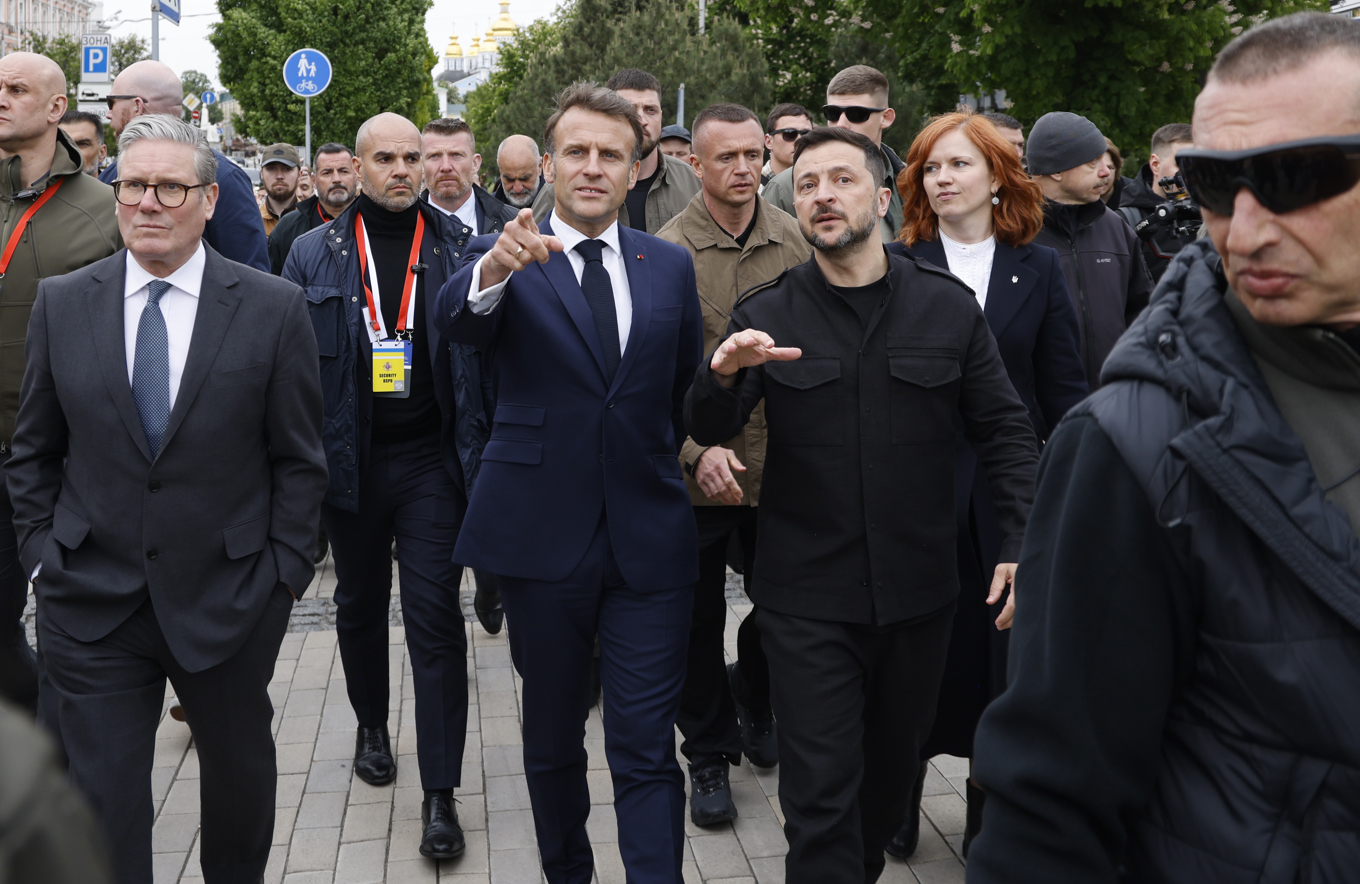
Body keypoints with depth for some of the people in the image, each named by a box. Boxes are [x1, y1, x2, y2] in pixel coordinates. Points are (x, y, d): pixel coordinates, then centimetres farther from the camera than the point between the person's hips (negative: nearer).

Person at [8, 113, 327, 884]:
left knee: (242, 771, 17)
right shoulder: (61, 303, 2)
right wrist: (42, 553, 2)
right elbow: (33, 451, 9)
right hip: (91, 603, 1)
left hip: (228, 598, -1)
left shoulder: (274, 307, -5)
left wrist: (286, 570, -6)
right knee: (102, 799, 4)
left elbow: (299, 460, -2)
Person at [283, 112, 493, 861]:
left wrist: (480, 456, -7)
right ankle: (371, 723, 43)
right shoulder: (315, 254, 3)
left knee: (435, 616, -4)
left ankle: (440, 792, 1)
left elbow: (484, 354, 0)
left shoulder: (455, 250, 0)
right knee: (359, 602, 18)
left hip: (431, 460, -2)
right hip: (350, 460, 2)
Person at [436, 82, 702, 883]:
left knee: (647, 749, -1)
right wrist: (494, 269, -44)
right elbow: (456, 321, -25)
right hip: (544, 536, -1)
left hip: (650, 537, 1)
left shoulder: (671, 266, 7)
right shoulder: (506, 257, -2)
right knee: (553, 736, 16)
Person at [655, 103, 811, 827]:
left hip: (783, 461, 3)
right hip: (698, 470, -3)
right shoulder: (668, 250, -9)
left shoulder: (793, 240, 1)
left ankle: (755, 706, 43)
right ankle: (709, 753, 29)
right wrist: (698, 450, -23)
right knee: (699, 619, 10)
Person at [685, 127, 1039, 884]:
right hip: (808, 599, -2)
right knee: (821, 795, -1)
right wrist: (723, 375, -29)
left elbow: (1007, 433, 1)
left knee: (893, 766, 20)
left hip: (919, 591, 2)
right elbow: (709, 430, -7)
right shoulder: (766, 316, -1)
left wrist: (1024, 544, -10)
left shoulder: (949, 306, 0)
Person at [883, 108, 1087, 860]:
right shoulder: (896, 265, -1)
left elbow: (1064, 389, 5)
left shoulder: (1038, 269, 5)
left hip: (1011, 489, 2)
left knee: (1003, 648, 9)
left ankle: (991, 811, 26)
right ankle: (901, 795, 25)